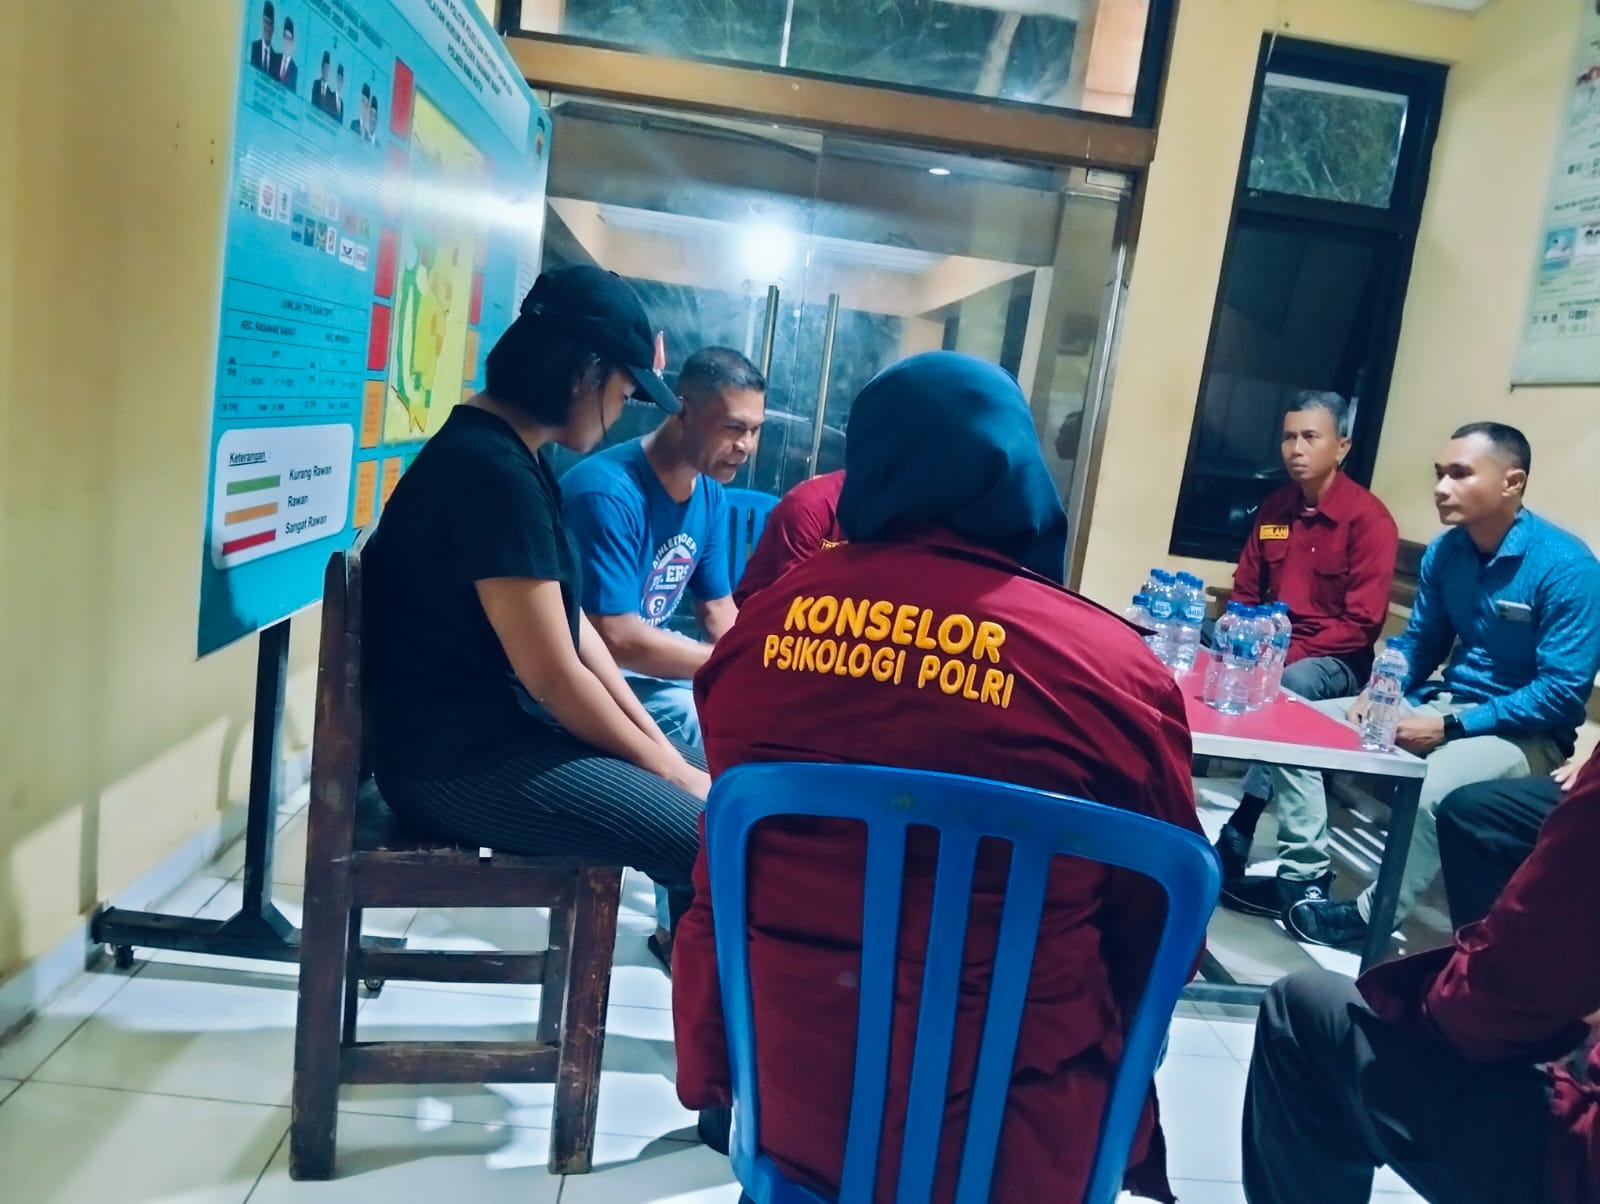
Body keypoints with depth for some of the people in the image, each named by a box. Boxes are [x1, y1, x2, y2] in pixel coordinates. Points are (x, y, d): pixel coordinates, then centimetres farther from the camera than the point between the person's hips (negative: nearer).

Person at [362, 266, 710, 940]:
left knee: (715, 780, 10)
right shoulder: (491, 470, -22)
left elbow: (569, 624, 10)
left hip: (502, 724, 10)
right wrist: (665, 767, -9)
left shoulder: (509, 456, 9)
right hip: (458, 757, -10)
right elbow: (553, 674, -22)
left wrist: (659, 743, 5)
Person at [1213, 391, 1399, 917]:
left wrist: (1289, 652, -24)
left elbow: (1362, 624, -16)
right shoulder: (1273, 507, 8)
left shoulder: (1369, 518, -12)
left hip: (1338, 660, -6)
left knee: (1288, 686, -36)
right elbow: (1245, 593, 12)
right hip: (1274, 649, 6)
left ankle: (1237, 836, -25)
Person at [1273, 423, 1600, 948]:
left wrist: (1450, 727, -23)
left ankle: (1371, 916, -14)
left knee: (1431, 789, -38)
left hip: (1525, 732, -7)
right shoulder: (1444, 551, 0)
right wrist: (1376, 693, -7)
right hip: (1445, 704, 7)